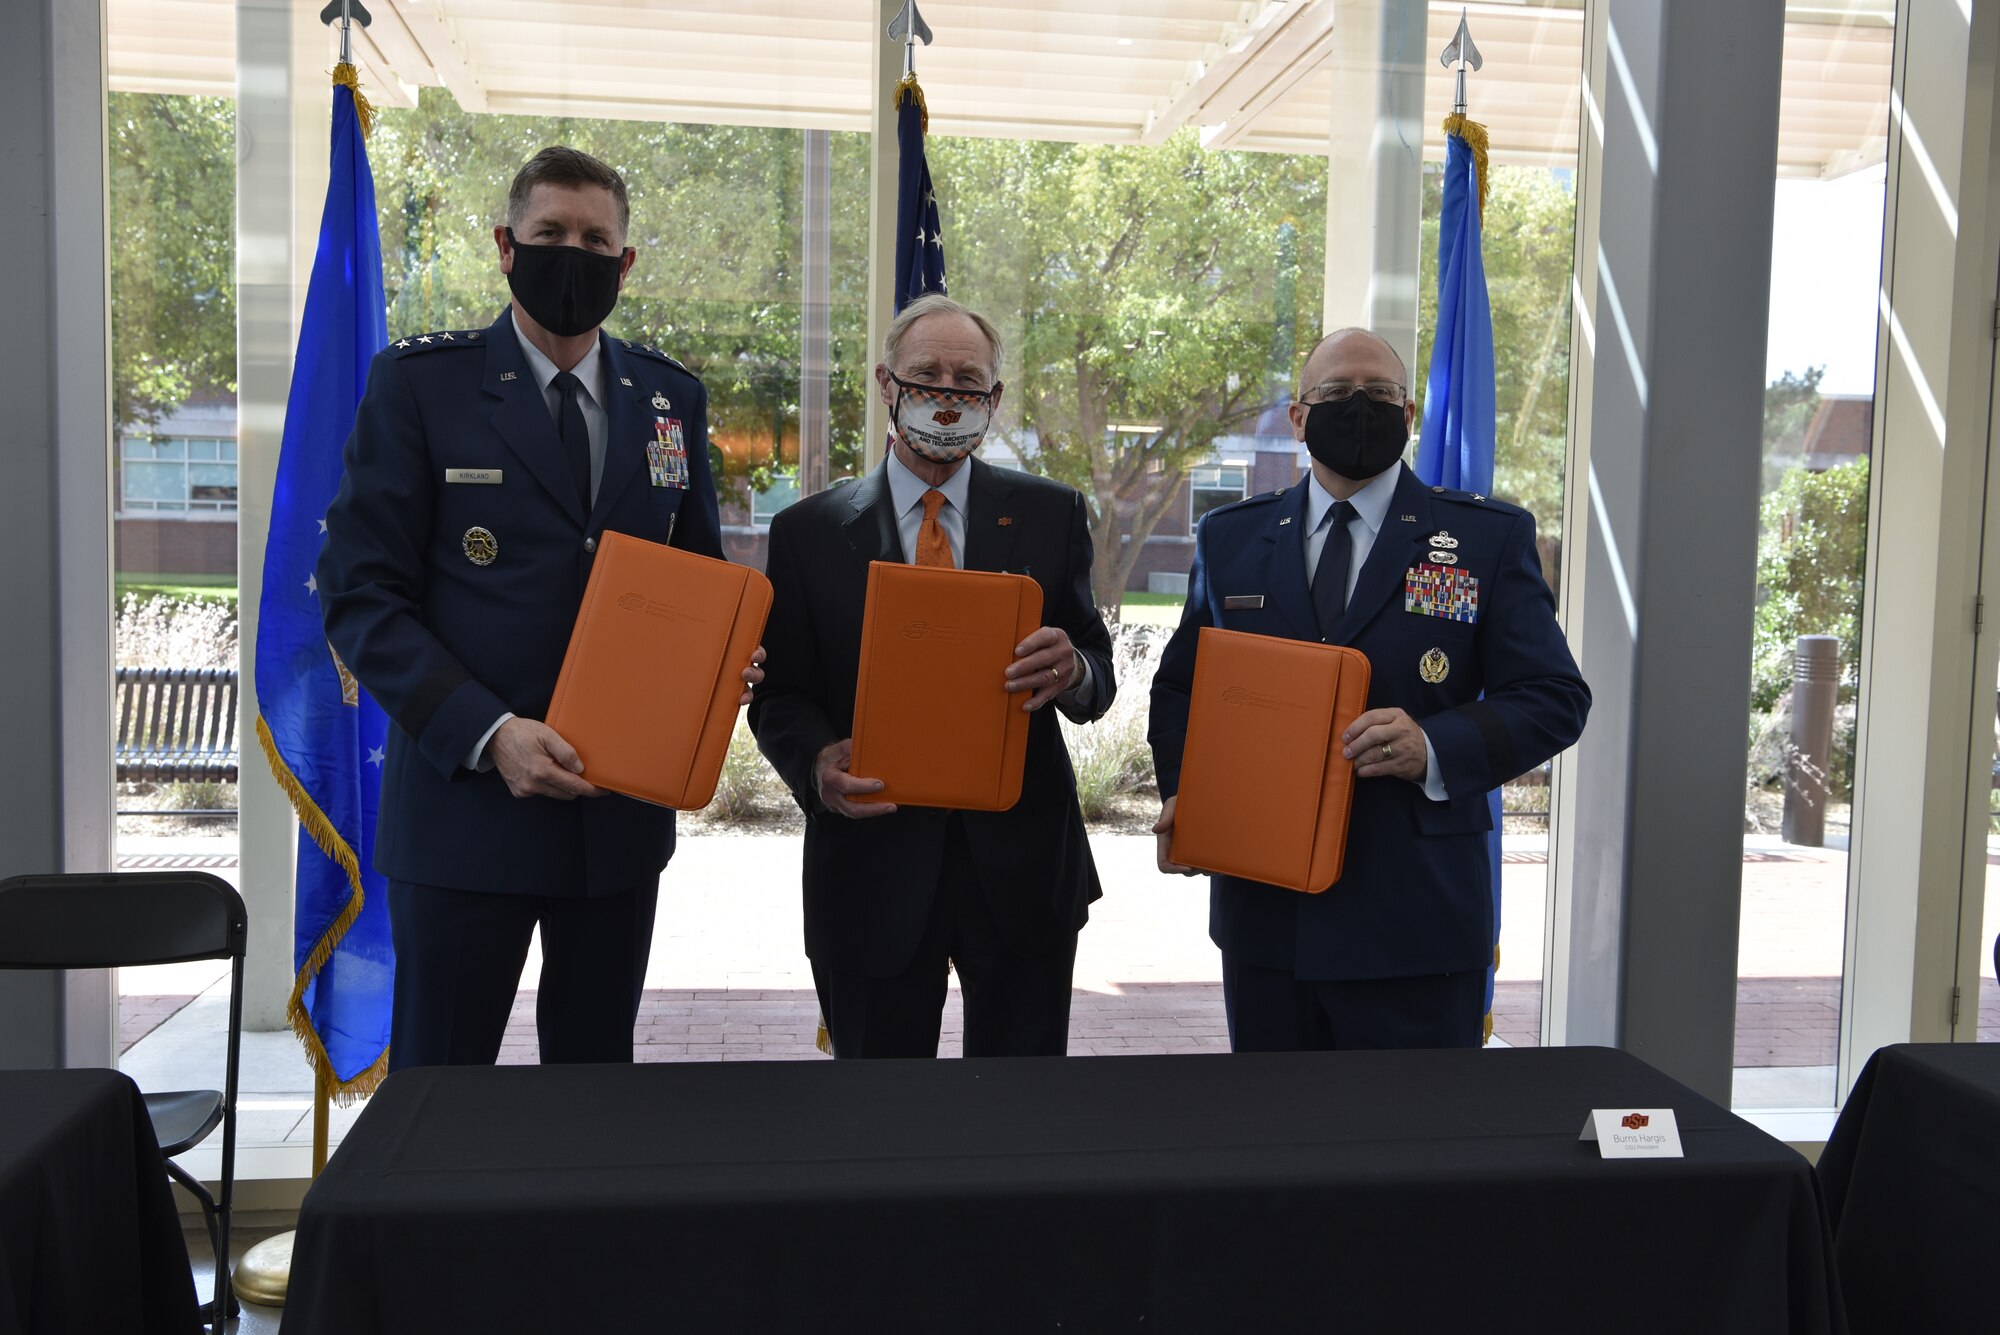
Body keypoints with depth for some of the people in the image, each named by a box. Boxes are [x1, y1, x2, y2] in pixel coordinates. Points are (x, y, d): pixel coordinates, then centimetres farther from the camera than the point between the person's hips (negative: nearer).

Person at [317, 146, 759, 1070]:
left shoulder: (673, 399, 9)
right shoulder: (418, 382, -2)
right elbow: (360, 593, -6)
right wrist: (488, 733, -19)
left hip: (622, 810, 4)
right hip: (466, 804, -3)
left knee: (597, 1081, 16)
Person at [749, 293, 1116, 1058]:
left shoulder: (1050, 515, 4)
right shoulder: (808, 533, 3)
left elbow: (1098, 677, 4)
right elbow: (779, 695, 3)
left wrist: (1073, 672, -21)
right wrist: (820, 761, -19)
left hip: (1019, 862, 1)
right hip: (873, 860, 0)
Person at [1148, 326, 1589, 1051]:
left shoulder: (1492, 538, 2)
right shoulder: (1230, 538, 11)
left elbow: (1554, 696, -2)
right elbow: (1180, 685, 16)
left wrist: (1435, 748, -19)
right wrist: (1180, 788, -2)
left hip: (1415, 926, -2)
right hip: (1263, 911, 3)